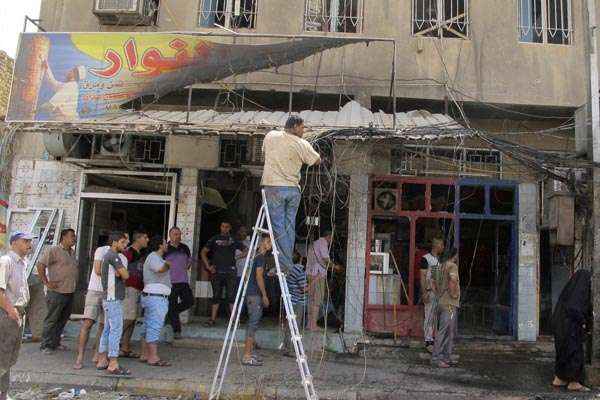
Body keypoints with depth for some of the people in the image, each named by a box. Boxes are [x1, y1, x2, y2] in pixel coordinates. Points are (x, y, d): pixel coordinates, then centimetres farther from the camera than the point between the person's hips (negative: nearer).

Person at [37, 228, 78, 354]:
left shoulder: (72, 252, 16)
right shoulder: (53, 250, -9)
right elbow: (40, 265, -14)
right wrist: (46, 282, -15)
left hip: (70, 292, 8)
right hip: (57, 292, -8)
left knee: (63, 320, 14)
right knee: (51, 320, 0)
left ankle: (55, 343, 26)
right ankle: (46, 345, 9)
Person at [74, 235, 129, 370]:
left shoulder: (123, 259, 15)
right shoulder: (101, 250, 0)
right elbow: (98, 271, -10)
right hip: (95, 291, -4)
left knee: (103, 326, 3)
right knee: (88, 322, -11)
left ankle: (96, 355, 10)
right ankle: (80, 358, -9)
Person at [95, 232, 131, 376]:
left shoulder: (107, 256, 19)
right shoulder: (113, 256, -14)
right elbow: (126, 275, -18)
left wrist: (119, 273, 2)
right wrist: (124, 271, 2)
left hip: (109, 299, 10)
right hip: (114, 299, -10)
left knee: (107, 330, 13)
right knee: (116, 330, -10)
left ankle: (102, 360, 18)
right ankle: (113, 364, -11)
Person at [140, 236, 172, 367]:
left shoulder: (156, 257, 23)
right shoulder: (153, 257, -11)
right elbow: (160, 269, -30)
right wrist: (168, 264, -12)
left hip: (152, 297, 11)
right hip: (156, 297, -11)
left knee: (148, 327, 12)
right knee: (154, 327, -11)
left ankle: (145, 355, 17)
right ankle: (153, 357, -10)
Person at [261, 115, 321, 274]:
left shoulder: (271, 136, 1)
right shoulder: (303, 145, -2)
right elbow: (317, 160, 11)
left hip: (274, 187, -1)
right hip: (293, 189, 1)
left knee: (278, 226, -2)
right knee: (289, 227, 11)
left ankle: (285, 265, -5)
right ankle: (288, 262, 16)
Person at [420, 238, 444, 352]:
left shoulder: (441, 259, 15)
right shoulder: (426, 258, -6)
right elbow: (422, 276, -9)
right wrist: (424, 292, -15)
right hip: (430, 291, -6)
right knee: (429, 317, -3)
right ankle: (428, 341, 3)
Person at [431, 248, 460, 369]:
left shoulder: (441, 266, 15)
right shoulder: (453, 266, -11)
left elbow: (432, 281, 21)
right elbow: (453, 279, -30)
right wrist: (453, 294, -18)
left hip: (441, 303, 9)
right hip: (449, 304, -9)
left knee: (450, 332, 15)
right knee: (444, 332, -6)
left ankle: (447, 358, 19)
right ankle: (436, 358, -4)